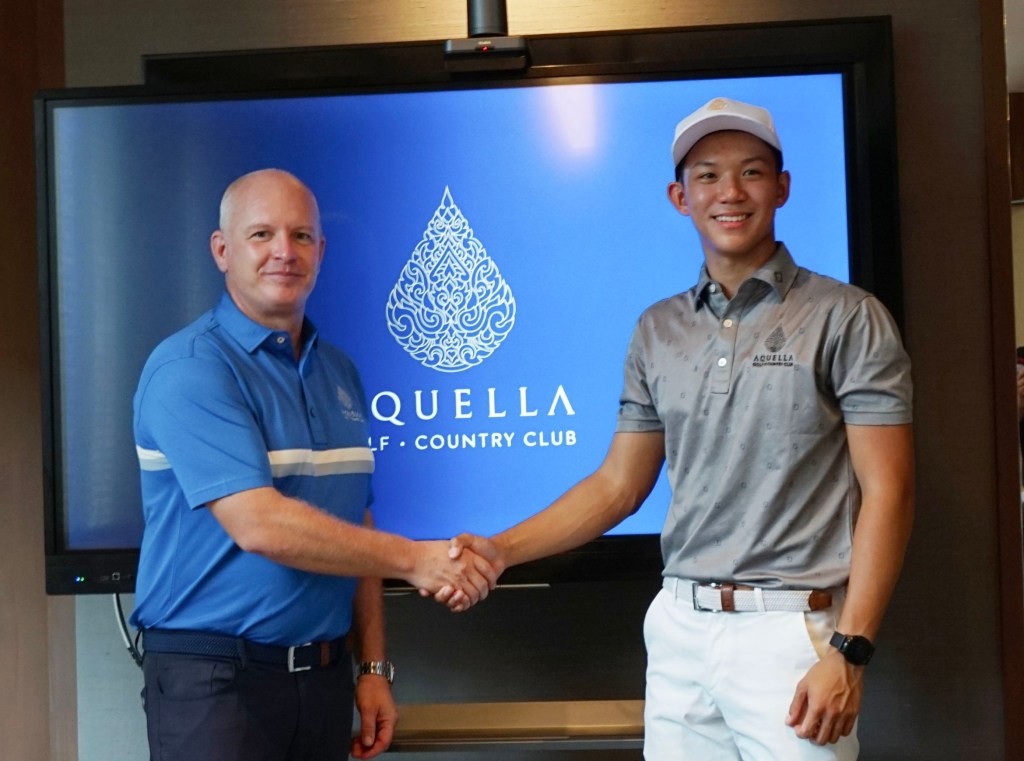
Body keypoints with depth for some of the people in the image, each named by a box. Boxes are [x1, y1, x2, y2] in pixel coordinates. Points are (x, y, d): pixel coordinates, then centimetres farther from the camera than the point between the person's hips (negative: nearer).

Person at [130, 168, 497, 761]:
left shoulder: (339, 372, 10)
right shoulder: (190, 369, -14)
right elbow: (259, 525, -23)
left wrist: (374, 666, 10)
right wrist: (413, 559, -18)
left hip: (325, 672, 6)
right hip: (215, 677, -6)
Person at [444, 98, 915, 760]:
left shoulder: (846, 319, -4)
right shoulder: (657, 332, 9)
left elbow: (886, 492, -8)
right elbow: (619, 484, 12)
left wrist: (849, 652, -14)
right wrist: (502, 549, 0)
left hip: (792, 630, -4)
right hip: (679, 626, 4)